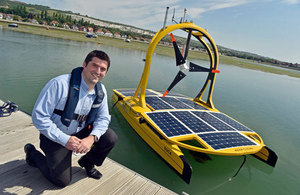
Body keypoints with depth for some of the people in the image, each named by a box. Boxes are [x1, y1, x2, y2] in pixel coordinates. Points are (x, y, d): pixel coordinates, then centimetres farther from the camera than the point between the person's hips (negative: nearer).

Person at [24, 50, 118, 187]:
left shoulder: (101, 91, -8)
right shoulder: (60, 84, -26)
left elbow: (103, 118, -2)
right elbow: (39, 116, -23)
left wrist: (92, 138, -23)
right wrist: (65, 140, -27)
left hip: (80, 133, 5)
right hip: (55, 137, -5)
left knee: (111, 138, -13)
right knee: (62, 181, -4)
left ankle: (87, 163, 16)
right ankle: (32, 153, 20)